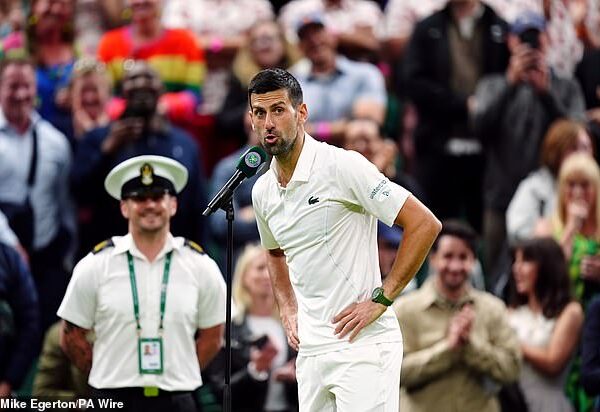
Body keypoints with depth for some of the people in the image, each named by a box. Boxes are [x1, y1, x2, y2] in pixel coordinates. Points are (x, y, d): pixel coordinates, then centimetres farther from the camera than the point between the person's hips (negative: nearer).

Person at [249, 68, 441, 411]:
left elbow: (425, 224, -14)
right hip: (311, 350, 7)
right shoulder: (263, 191, 10)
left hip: (363, 344, -7)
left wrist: (381, 299, -14)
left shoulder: (343, 166, -12)